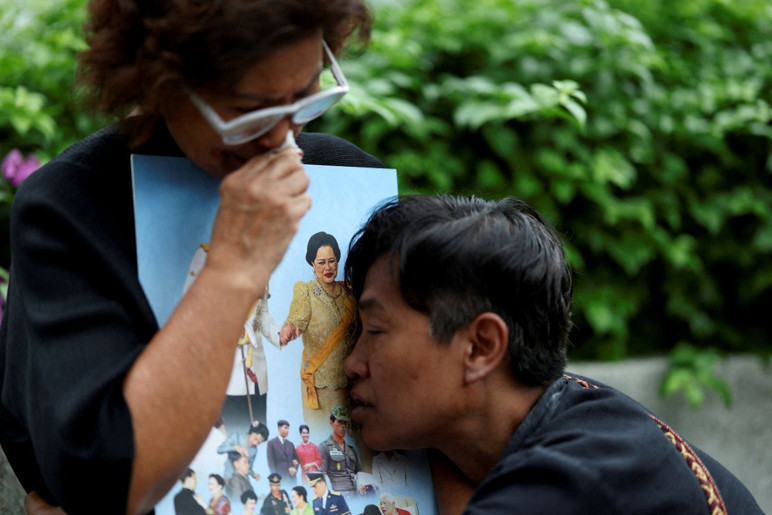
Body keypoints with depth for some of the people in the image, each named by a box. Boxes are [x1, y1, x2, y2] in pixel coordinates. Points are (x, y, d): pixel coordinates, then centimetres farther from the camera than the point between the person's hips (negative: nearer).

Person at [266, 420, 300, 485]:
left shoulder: (291, 444, 18)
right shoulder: (271, 443, 4)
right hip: (279, 477, -4)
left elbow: (296, 459, 20)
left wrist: (294, 468, -2)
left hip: (291, 477, 4)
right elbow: (271, 462, -2)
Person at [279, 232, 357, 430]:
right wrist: (289, 329, -41)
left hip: (346, 376, 4)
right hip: (318, 377, -4)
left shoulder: (347, 291, 10)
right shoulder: (304, 291, -3)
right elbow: (297, 319, -19)